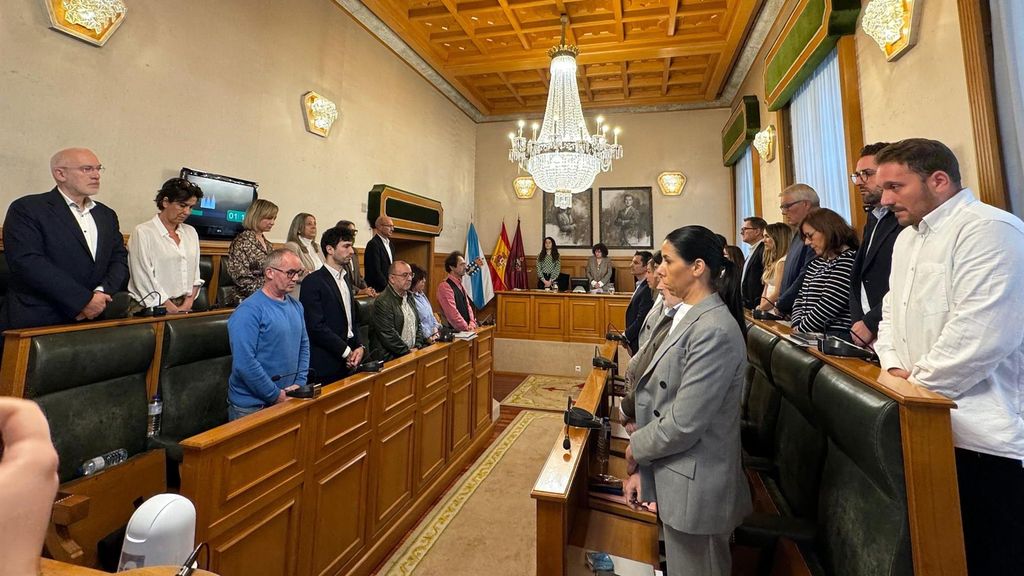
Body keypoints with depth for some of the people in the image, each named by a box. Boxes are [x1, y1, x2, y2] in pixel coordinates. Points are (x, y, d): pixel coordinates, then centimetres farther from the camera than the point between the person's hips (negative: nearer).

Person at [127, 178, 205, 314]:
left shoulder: (191, 232, 14)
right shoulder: (143, 232, -2)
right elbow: (145, 280, -8)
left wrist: (187, 305, 1)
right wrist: (172, 309, -11)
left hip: (184, 307, 4)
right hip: (153, 308, -4)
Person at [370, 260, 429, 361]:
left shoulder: (409, 297, 16)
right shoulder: (382, 302, -11)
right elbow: (388, 335, -17)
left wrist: (417, 346, 4)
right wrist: (408, 351, -12)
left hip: (413, 351, 8)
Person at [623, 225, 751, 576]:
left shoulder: (714, 331, -24)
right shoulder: (685, 315, 5)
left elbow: (684, 423, -25)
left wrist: (634, 449, -7)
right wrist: (640, 467, 3)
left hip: (695, 486, -8)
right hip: (672, 475, 8)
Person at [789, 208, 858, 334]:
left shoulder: (847, 260, -8)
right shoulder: (816, 262, 18)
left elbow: (828, 307, -16)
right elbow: (800, 298, 16)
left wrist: (800, 330, -11)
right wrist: (797, 326, -1)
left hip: (836, 337, -7)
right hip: (812, 336, 7)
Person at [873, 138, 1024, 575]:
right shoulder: (907, 238, 13)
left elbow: (979, 335, -24)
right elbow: (892, 311, 17)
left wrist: (913, 388, -14)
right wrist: (893, 367, 1)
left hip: (986, 436, -8)